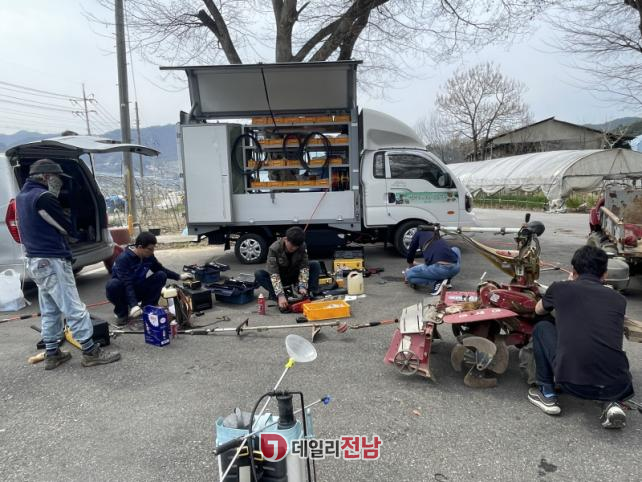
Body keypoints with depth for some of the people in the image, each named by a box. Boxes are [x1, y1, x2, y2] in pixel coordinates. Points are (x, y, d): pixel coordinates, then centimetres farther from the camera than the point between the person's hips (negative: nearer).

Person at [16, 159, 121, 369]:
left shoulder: (22, 196, 13)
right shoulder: (43, 197, -17)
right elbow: (67, 228, -11)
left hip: (35, 261, 10)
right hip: (52, 262, -10)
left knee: (50, 310, 16)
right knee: (74, 309, -4)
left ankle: (52, 353, 23)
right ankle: (91, 352, 1)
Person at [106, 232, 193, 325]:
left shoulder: (149, 256, -8)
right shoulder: (123, 258, -27)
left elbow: (161, 269, 10)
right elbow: (127, 284, -35)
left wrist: (179, 276, 2)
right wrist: (134, 305, -45)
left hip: (139, 291, 5)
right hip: (125, 292, -5)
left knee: (161, 276, -16)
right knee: (112, 284, -37)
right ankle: (122, 313, -11)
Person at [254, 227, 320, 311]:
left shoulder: (302, 246, -19)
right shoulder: (274, 248, -29)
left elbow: (304, 267, -19)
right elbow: (274, 274, -34)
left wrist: (302, 286, -35)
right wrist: (280, 295, -45)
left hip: (294, 276, 2)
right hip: (279, 278, -2)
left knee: (315, 265, -18)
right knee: (258, 274, -30)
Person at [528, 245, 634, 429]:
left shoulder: (560, 288, 7)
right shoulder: (619, 299, 14)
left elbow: (538, 310, 29)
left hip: (572, 383, -3)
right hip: (616, 387, 3)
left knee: (542, 328, 22)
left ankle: (547, 394, 23)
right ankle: (612, 403, 11)